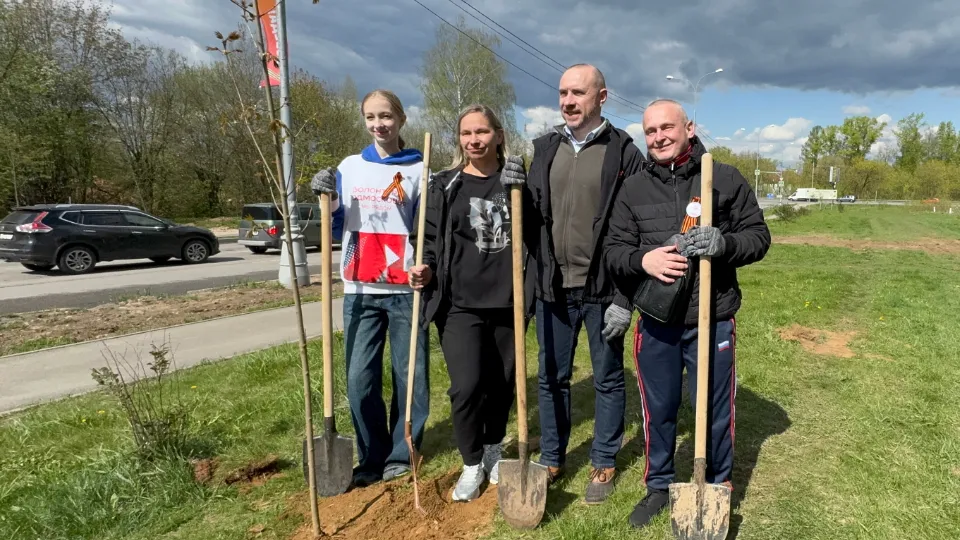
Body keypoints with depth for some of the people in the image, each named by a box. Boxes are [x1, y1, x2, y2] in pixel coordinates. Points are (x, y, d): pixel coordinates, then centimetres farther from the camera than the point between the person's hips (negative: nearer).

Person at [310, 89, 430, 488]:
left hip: (406, 290, -2)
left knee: (410, 377, 4)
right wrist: (328, 200, -5)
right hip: (359, 290, 2)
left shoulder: (418, 170, 3)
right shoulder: (349, 168, 10)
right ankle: (372, 458, 18)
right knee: (360, 380, 2)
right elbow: (338, 229, 14)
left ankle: (401, 456, 21)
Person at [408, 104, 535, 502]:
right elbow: (431, 240, 8)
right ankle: (472, 464, 15)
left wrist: (519, 193, -12)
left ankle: (494, 449, 38)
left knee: (503, 383, 11)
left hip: (508, 302, 2)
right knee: (466, 387, -10)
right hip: (460, 304, -1)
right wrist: (427, 269, -12)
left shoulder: (517, 180, 6)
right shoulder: (444, 185, 5)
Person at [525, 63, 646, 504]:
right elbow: (532, 216, 11)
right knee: (550, 378, 13)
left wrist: (625, 297, -12)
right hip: (552, 287, 4)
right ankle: (551, 459, 30)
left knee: (608, 379, 11)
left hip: (602, 289, -4)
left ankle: (604, 464, 28)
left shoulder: (623, 151, -5)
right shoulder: (545, 148, 8)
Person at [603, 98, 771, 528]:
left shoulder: (726, 179, 0)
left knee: (715, 410, 11)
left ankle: (718, 489, 34)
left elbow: (758, 236, 1)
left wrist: (724, 244, -20)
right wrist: (642, 260, -20)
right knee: (658, 409, 15)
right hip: (654, 323, 2)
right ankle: (659, 487, 35)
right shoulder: (633, 188, 4)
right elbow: (613, 250, 2)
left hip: (712, 320, -1)